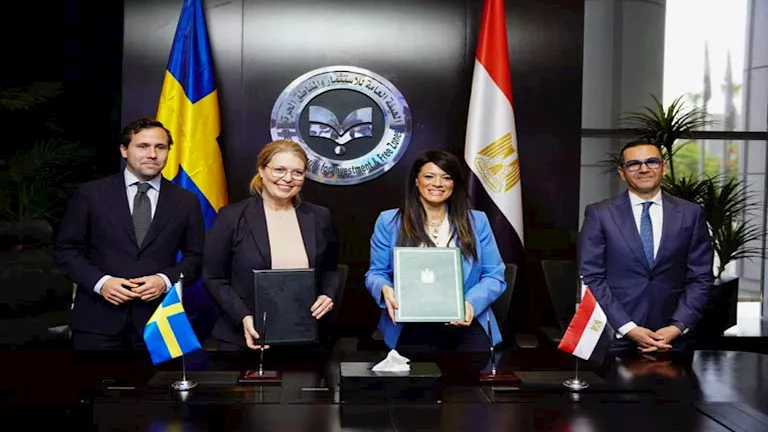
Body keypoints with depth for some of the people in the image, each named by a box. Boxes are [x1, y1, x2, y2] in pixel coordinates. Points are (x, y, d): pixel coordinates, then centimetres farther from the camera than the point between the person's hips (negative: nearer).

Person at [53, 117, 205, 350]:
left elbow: (195, 256, 9)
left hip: (156, 321, 1)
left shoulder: (186, 201, 6)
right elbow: (65, 249, 4)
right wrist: (99, 281, -11)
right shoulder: (90, 194, 2)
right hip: (98, 321, -1)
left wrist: (166, 279, -9)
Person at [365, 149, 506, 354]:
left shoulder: (476, 221, 10)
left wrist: (472, 303, -14)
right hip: (411, 326, -1)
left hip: (465, 324, 1)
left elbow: (494, 275, 7)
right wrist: (385, 289, -14)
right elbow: (376, 273, 11)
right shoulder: (389, 221, 8)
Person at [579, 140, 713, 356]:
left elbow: (700, 278, 4)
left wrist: (678, 326, -8)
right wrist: (628, 328, -13)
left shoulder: (690, 214, 5)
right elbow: (592, 278, -5)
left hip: (670, 338, 2)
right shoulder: (599, 214, -2)